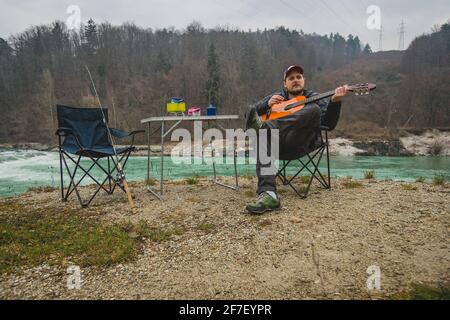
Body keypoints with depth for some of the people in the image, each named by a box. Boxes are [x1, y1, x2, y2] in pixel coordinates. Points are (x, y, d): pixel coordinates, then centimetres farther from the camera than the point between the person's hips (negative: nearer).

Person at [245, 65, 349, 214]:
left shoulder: (314, 98, 20)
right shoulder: (276, 97, 26)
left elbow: (329, 124, 3)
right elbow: (249, 113, 15)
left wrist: (334, 101, -14)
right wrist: (266, 104, -3)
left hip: (298, 145, -1)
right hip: (276, 144, 2)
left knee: (314, 110, -24)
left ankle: (265, 126, -40)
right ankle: (267, 194, -50)